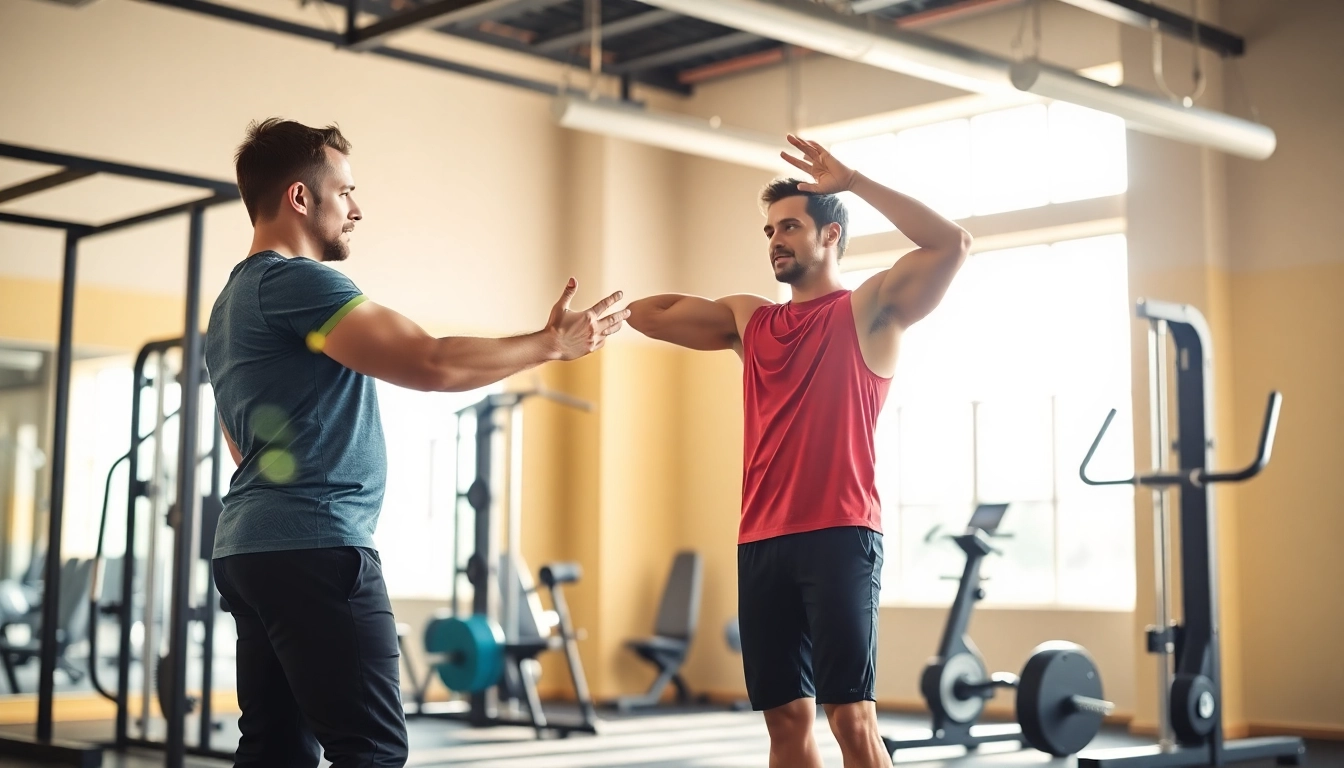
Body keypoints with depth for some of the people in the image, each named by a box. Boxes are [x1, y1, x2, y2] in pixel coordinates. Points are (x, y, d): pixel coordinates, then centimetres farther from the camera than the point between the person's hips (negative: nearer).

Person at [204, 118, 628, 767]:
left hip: (256, 546, 11)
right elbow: (433, 363, -19)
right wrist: (552, 343, -9)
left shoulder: (237, 297, 22)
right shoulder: (295, 281, -11)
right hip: (315, 547, -11)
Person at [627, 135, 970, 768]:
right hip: (761, 543, 6)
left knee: (849, 713, -10)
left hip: (839, 537, -5)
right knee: (786, 716, 7)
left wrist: (853, 182, -10)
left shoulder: (868, 310, 4)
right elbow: (644, 314, 24)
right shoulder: (748, 321, 19)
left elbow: (951, 243, -11)